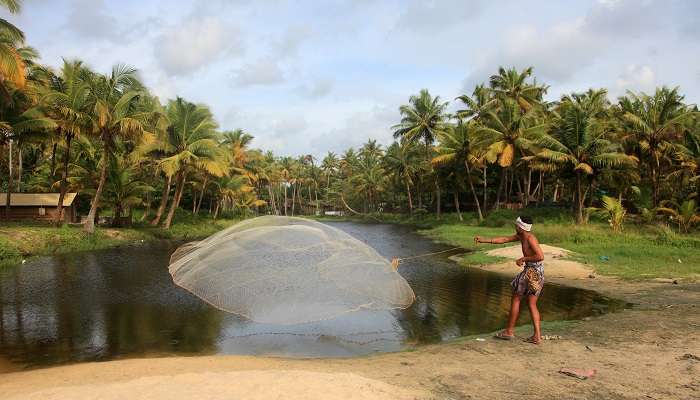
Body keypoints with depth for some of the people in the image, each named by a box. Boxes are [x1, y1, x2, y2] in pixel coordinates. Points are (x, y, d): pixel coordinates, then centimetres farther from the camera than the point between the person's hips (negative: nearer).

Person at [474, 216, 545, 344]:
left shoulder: (530, 238, -17)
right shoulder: (521, 236, 11)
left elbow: (540, 256, -24)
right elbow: (504, 239, 16)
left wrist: (523, 259, -16)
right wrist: (484, 240, 14)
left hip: (533, 271, -9)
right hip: (534, 271, 9)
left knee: (516, 298, 4)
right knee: (532, 304, 11)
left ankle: (509, 331, 12)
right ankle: (537, 336, 10)